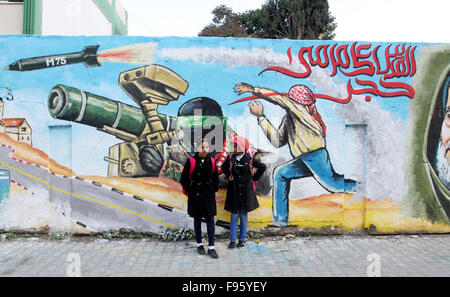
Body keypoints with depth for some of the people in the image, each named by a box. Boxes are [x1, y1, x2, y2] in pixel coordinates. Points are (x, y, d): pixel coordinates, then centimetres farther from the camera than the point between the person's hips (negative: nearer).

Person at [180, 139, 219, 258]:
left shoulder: (211, 161, 3)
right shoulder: (191, 161, -6)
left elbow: (215, 178, 14)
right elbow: (184, 179, 0)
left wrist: (213, 190, 4)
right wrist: (190, 192, -3)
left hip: (209, 195, 2)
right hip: (195, 196, -2)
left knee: (210, 220, 1)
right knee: (197, 220, 10)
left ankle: (211, 247, 6)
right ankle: (199, 244, 24)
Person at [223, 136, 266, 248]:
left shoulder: (249, 159, -6)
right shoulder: (230, 158, 0)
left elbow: (262, 167, 1)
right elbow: (224, 167, 20)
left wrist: (254, 178, 0)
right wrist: (228, 176, 6)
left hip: (246, 191, -1)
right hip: (234, 191, 1)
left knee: (244, 215, 8)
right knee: (234, 215, 5)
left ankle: (242, 239, 20)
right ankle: (232, 240, 12)